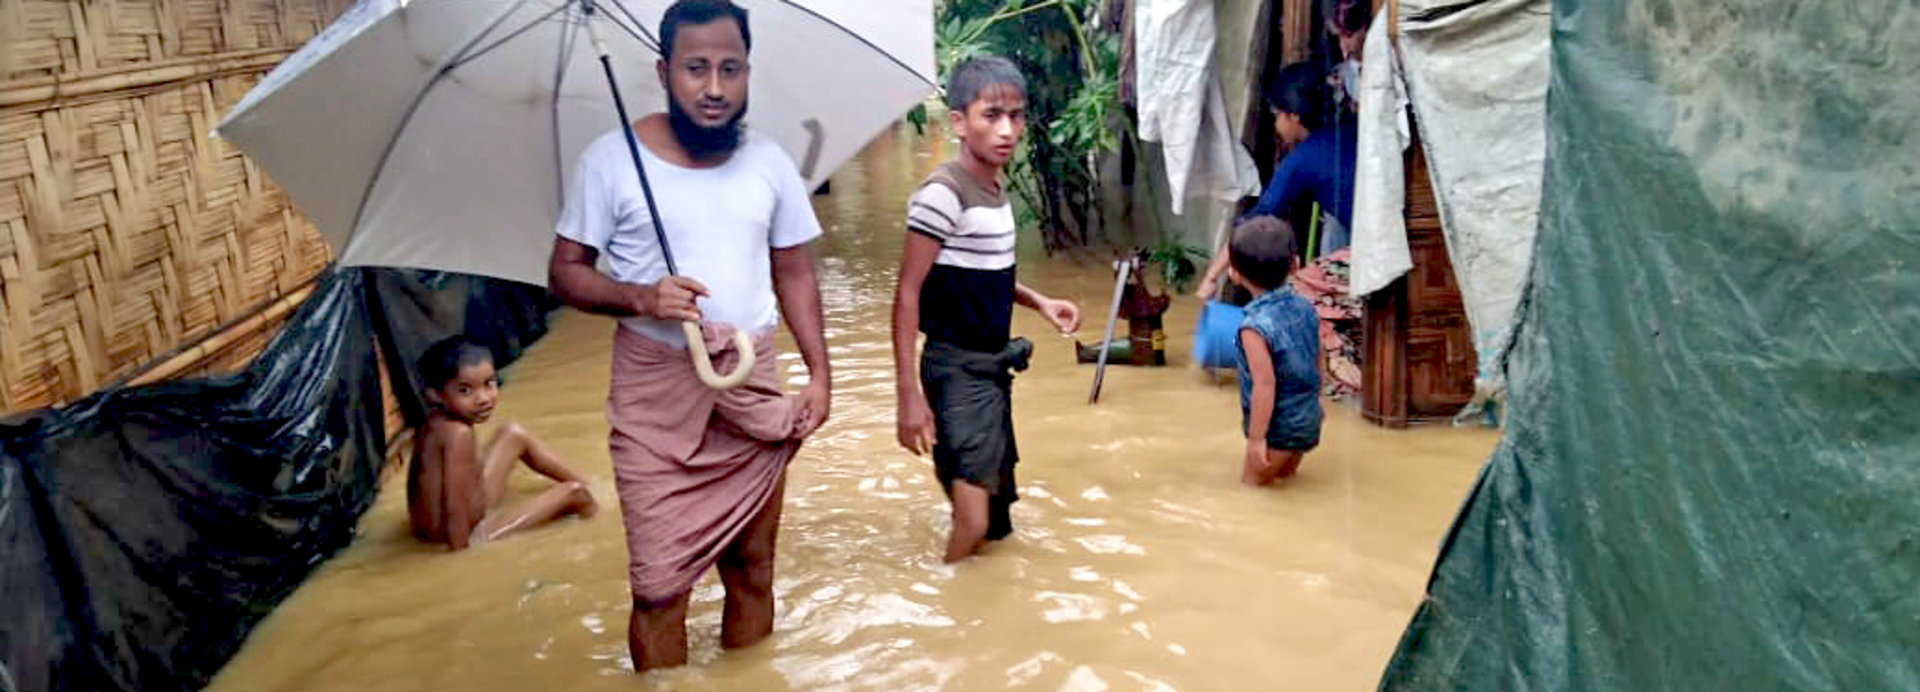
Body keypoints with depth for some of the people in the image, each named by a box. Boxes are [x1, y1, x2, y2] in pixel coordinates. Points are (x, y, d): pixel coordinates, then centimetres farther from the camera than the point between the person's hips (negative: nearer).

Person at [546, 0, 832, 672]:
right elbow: (565, 272, -1)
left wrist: (819, 372, 0)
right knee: (659, 584, -3)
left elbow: (795, 273, 11)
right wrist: (640, 296, -20)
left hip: (753, 389, 3)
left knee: (752, 569, 10)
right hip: (655, 392, -3)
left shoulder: (769, 162, 4)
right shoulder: (611, 160, -5)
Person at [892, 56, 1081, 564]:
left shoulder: (995, 190, 8)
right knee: (974, 522, -14)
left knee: (999, 516, 17)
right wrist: (910, 393, -23)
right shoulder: (941, 194, -18)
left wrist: (1039, 302, 8)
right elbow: (908, 295, -19)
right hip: (957, 370, -9)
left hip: (993, 365, 9)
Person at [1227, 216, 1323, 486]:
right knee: (1284, 476, 25)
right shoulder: (1305, 307, -3)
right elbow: (1317, 363, 8)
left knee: (1252, 484, 8)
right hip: (1310, 421, 7)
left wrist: (1256, 438, -21)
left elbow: (1265, 386, -27)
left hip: (1278, 426, -7)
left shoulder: (1255, 327, -25)